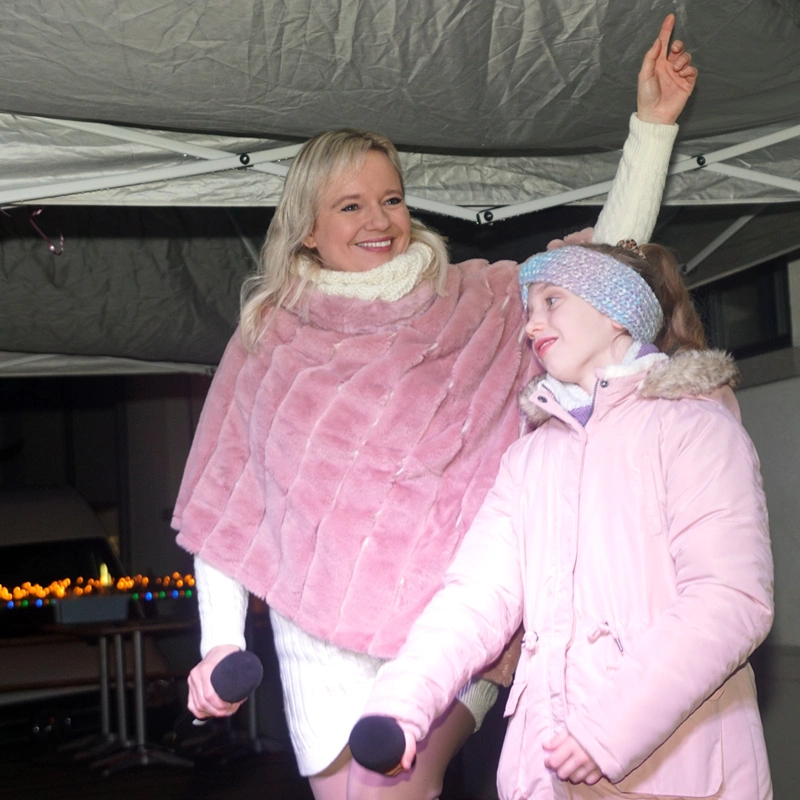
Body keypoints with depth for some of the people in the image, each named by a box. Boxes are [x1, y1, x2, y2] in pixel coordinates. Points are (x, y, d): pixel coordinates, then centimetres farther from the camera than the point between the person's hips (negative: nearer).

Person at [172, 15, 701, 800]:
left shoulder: (471, 303, 11)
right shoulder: (268, 340, 9)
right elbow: (225, 501, 10)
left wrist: (653, 121, 4)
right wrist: (220, 643, 1)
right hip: (330, 639, 1)